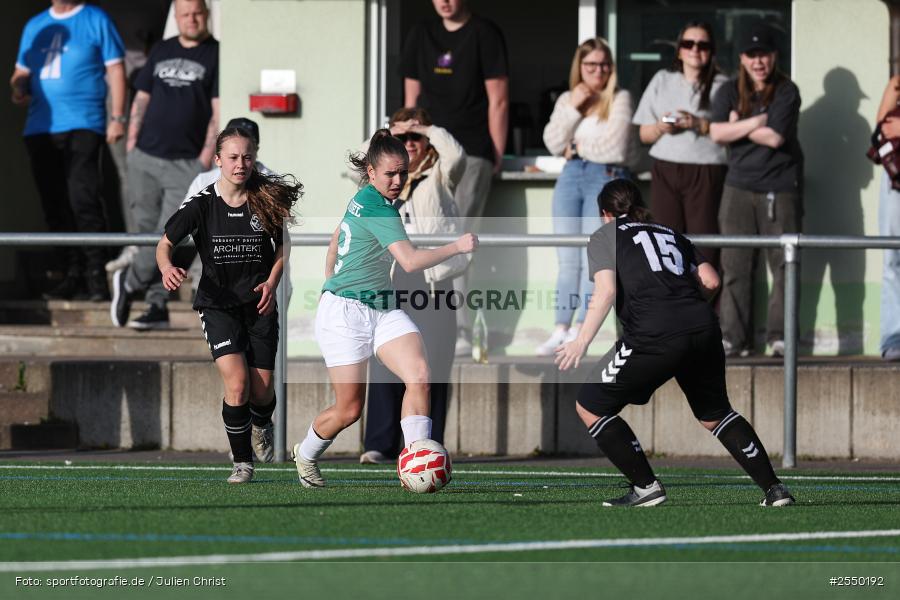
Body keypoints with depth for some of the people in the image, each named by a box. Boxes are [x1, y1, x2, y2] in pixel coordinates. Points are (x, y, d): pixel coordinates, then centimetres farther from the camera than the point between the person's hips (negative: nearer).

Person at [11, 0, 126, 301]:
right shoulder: (35, 25, 18)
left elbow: (115, 70, 2)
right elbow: (22, 72, 23)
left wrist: (117, 118, -6)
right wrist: (19, 90, 0)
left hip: (83, 125, -5)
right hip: (40, 127, 5)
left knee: (83, 198, -15)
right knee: (54, 205, 4)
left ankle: (96, 274, -11)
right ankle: (72, 273, 11)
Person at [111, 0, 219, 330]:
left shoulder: (216, 55, 1)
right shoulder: (161, 51, 15)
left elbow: (218, 111, -4)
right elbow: (142, 98, 18)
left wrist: (206, 158, -10)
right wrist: (131, 144, 9)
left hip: (186, 164, -5)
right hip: (145, 158, 5)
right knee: (148, 231, 4)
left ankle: (129, 282, 10)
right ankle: (157, 306, 10)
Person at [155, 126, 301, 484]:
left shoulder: (267, 201, -4)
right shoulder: (201, 205, -8)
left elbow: (281, 246, 10)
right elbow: (165, 243, -3)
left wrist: (272, 282, -6)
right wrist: (167, 268, -25)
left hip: (260, 305, 2)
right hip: (218, 305, -2)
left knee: (261, 389, 3)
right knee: (236, 382, -19)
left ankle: (262, 427, 41)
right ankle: (242, 462, -2)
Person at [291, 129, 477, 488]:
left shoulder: (363, 200, 10)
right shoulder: (378, 208, -19)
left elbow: (335, 242, 26)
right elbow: (410, 261, -28)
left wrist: (330, 287, 35)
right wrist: (457, 247, -27)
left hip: (383, 309, 9)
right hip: (345, 314, -9)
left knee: (419, 376, -16)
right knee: (349, 410, -2)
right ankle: (305, 455, 28)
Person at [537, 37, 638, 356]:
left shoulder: (619, 99, -1)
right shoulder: (566, 100, 14)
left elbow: (615, 146, -11)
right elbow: (554, 143, 3)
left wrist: (580, 147, 1)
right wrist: (574, 109, -6)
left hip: (607, 177, -5)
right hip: (571, 177, 5)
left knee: (592, 259, -10)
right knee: (567, 261, 3)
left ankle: (578, 332, -11)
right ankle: (561, 329, 4)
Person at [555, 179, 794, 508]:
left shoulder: (604, 237, 13)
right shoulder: (670, 234, 28)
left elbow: (606, 291, -3)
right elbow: (711, 281, 19)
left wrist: (581, 342, -6)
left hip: (655, 335, -6)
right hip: (704, 326, 6)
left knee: (589, 406, 10)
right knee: (715, 413, 25)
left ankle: (646, 486, 6)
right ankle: (774, 488, 19)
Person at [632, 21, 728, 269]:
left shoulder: (721, 85, 6)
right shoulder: (662, 80, 16)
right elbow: (643, 134, 16)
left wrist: (701, 125, -13)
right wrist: (661, 128, -5)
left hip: (706, 173, -3)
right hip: (665, 171, 3)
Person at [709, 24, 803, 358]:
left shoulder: (786, 92, -3)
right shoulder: (730, 93, 8)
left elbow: (774, 137, -14)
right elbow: (717, 133, -5)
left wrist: (737, 125, -3)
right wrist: (755, 123, -10)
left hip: (779, 188, -3)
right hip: (739, 186, 3)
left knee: (783, 264, -4)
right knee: (735, 265, 0)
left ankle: (780, 336, 0)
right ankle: (733, 337, 2)